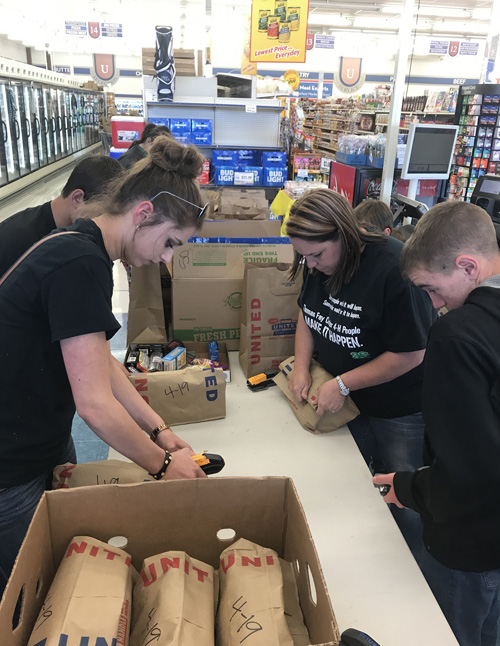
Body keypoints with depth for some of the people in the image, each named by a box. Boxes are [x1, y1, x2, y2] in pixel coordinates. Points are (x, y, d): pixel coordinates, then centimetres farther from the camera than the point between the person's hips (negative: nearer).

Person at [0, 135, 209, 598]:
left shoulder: (77, 247, 3)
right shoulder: (80, 265, -28)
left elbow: (97, 363, 7)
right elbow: (95, 403, -28)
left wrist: (157, 430, 4)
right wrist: (162, 464, -13)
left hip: (43, 444, 9)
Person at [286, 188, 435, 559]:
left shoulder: (395, 268, -28)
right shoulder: (320, 265, -5)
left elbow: (410, 354, -24)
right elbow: (307, 312, 12)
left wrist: (342, 384, -21)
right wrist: (302, 366, -2)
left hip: (401, 411, -6)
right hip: (350, 403, 6)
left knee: (404, 505, 11)